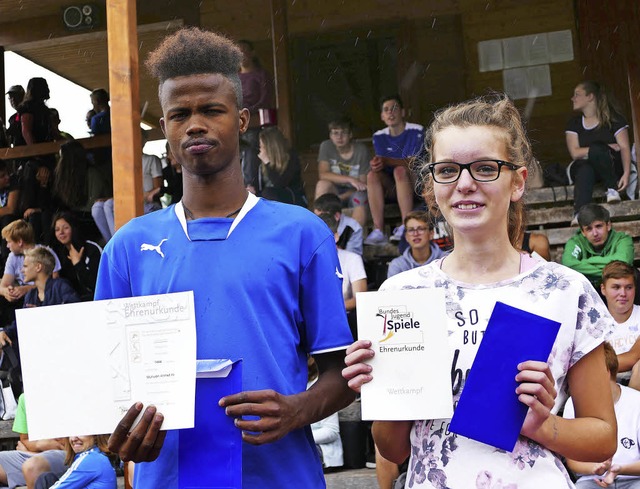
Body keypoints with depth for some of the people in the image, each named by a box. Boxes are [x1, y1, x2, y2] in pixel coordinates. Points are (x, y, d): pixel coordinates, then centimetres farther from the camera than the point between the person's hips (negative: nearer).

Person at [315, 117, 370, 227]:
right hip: (334, 192, 2)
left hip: (353, 193, -1)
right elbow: (323, 174, -19)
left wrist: (341, 197, -25)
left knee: (360, 197, -35)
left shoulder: (361, 150, -11)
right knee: (322, 184, -30)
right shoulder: (326, 146, -7)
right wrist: (350, 179, -30)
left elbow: (363, 184, -12)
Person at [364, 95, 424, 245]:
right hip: (392, 188, 4)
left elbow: (413, 163, -19)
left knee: (400, 171, -34)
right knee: (372, 175, -25)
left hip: (415, 185, -4)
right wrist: (377, 165, -29)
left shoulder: (416, 131, -9)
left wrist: (386, 161, -35)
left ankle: (406, 227, -39)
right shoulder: (379, 137, 6)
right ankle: (378, 231, -35)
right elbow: (382, 164, -2)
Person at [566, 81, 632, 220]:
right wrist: (606, 147, -12)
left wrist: (626, 174, -25)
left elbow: (625, 147, -9)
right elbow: (575, 153, -4)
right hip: (584, 166, 2)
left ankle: (612, 188, -19)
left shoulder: (613, 119, 0)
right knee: (584, 171, -38)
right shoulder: (574, 123, 8)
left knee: (596, 149, -36)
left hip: (612, 166, -2)